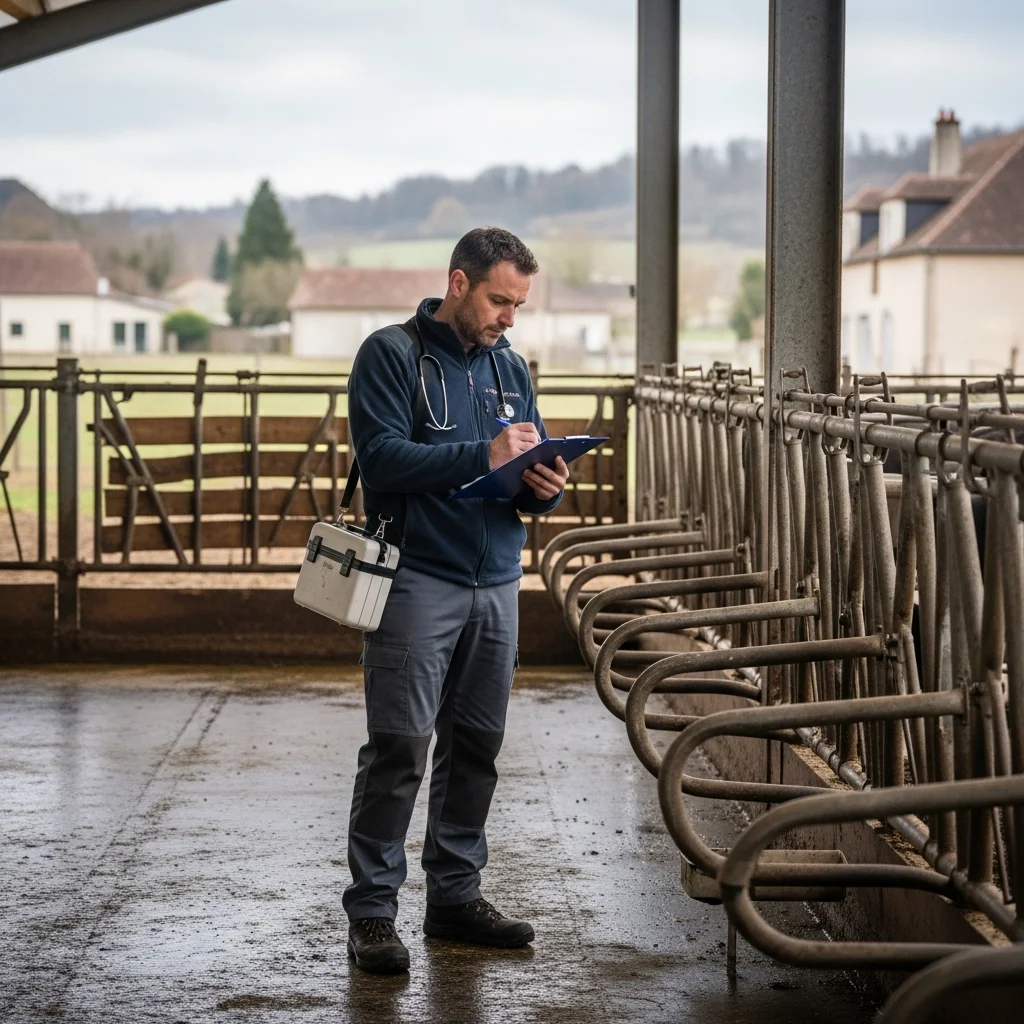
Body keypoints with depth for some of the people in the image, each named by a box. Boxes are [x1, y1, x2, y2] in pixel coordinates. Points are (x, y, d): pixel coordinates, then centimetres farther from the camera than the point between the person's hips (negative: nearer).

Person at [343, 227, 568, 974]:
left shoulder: (512, 369, 16)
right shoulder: (393, 354, -4)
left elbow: (534, 466, 18)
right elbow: (382, 458, -15)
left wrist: (545, 488, -6)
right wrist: (483, 456, -20)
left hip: (496, 584, 6)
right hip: (418, 579, -6)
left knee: (476, 746, 10)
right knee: (399, 749, -8)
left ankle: (456, 893, 20)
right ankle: (372, 911, -3)